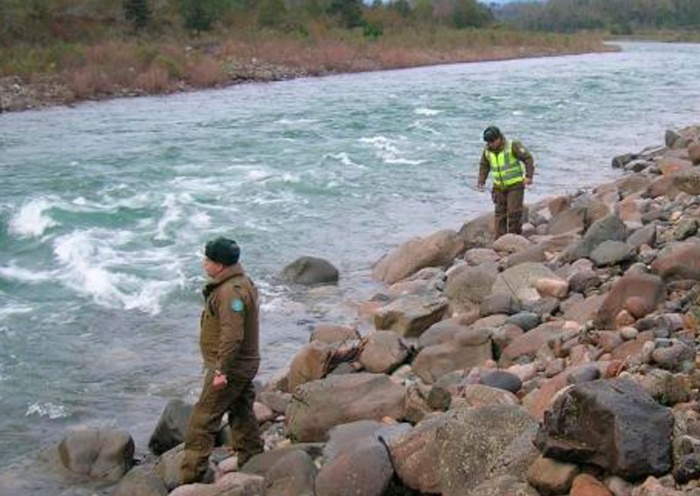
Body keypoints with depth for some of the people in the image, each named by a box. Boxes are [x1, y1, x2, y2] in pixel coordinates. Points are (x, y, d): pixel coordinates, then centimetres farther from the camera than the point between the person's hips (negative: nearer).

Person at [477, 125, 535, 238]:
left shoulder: (512, 146, -16)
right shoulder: (487, 150, 0)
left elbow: (528, 158, -15)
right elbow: (484, 166, 13)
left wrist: (529, 176, -24)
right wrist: (481, 181, 1)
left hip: (515, 185, -5)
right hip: (499, 187, 5)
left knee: (514, 212, -9)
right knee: (499, 213, 2)